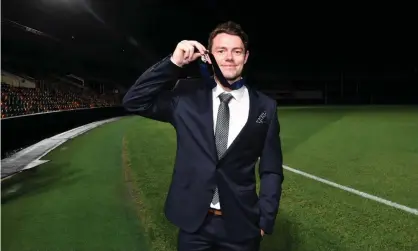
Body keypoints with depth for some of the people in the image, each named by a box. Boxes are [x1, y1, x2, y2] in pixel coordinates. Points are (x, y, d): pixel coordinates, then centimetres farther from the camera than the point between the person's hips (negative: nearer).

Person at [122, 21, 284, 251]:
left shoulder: (265, 107, -3)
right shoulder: (187, 96, -3)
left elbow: (271, 170, 1)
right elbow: (134, 102, -9)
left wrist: (265, 220, -4)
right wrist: (173, 62, -17)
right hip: (193, 222, 0)